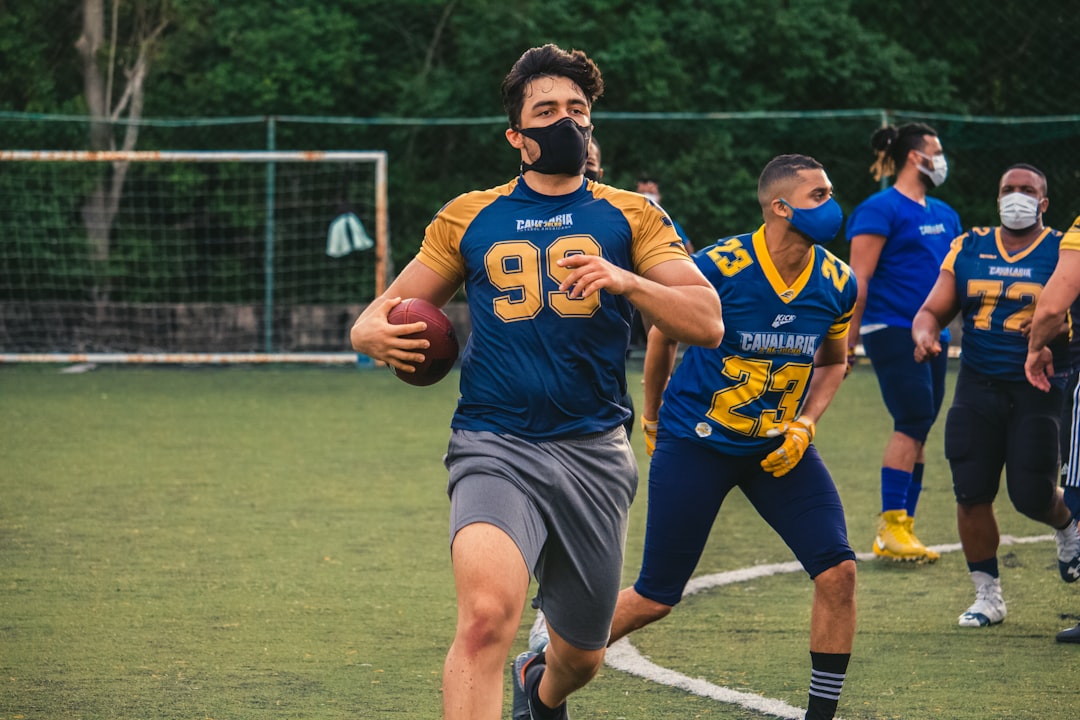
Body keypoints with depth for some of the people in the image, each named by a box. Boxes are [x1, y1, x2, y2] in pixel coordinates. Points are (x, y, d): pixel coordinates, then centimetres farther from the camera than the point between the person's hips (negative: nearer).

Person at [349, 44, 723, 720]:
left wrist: (625, 281, -19)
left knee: (582, 656, 16)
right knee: (486, 614, -30)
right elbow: (387, 310, 15)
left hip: (593, 454, 2)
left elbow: (708, 322, -1)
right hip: (495, 445, -2)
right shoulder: (469, 219, 10)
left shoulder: (629, 215, 8)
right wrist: (374, 333, -10)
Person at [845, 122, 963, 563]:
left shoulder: (943, 215, 17)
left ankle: (900, 532, 11)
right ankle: (891, 526, -11)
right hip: (893, 330, -8)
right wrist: (848, 340, -13)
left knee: (917, 431, 7)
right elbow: (859, 279, -10)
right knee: (913, 423, -14)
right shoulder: (881, 210, -7)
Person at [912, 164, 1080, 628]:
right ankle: (987, 595, 14)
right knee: (971, 494, -1)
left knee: (1032, 495, -6)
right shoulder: (968, 249, 8)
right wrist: (925, 335, -13)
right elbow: (933, 311, 10)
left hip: (1037, 389, -3)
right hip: (977, 387, 3)